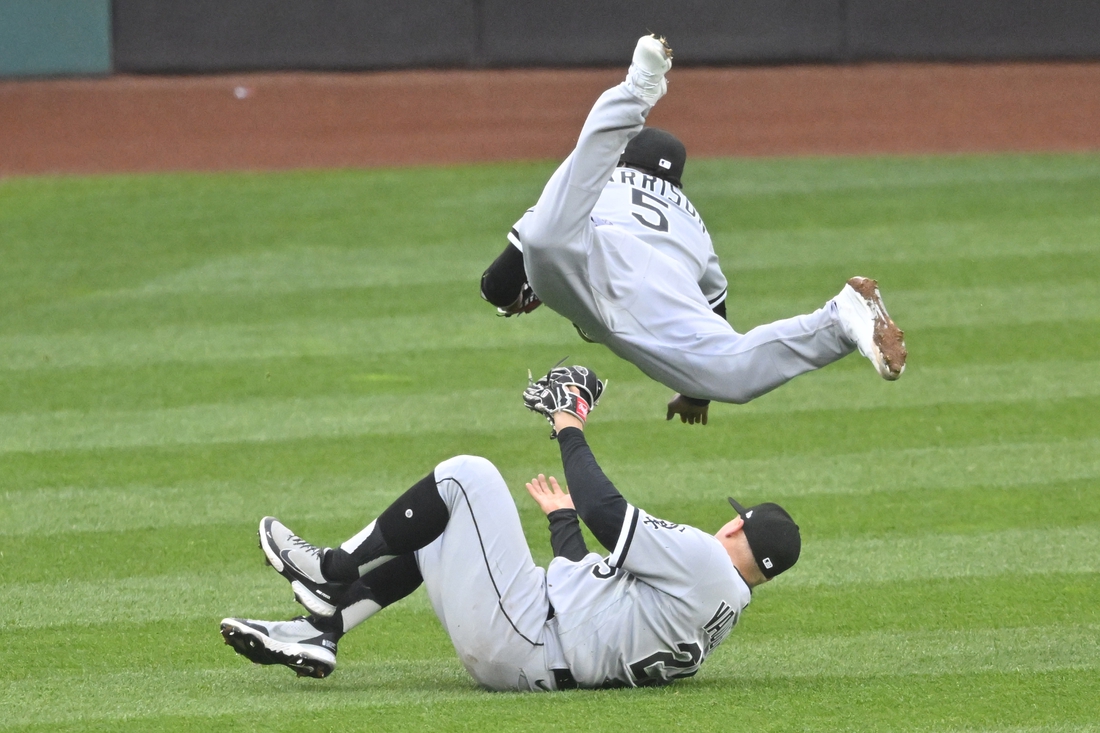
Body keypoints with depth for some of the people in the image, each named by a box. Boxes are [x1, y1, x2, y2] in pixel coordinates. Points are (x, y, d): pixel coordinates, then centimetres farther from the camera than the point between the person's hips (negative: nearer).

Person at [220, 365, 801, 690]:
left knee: (466, 476, -5)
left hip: (516, 636, -10)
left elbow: (606, 511, -15)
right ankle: (321, 630, 9)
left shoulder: (700, 556, -14)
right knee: (432, 526, 22)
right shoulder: (723, 613, 15)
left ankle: (332, 573, 3)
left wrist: (571, 432, -1)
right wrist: (562, 518, 37)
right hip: (530, 665, 10)